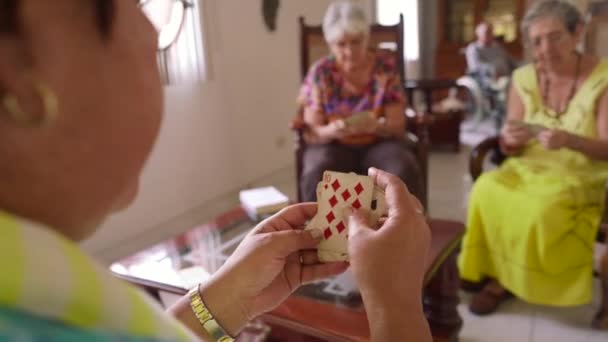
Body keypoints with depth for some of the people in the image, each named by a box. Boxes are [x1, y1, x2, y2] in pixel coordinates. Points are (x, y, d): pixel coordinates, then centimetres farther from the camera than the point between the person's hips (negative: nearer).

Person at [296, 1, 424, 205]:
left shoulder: (386, 66, -4)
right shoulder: (320, 73, -5)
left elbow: (398, 126, -5)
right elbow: (313, 131, -6)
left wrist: (375, 126, -28)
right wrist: (332, 131, -29)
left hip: (378, 144, 1)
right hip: (334, 146, 0)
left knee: (405, 172, -31)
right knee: (316, 175, -33)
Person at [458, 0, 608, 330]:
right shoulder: (523, 78, 1)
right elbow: (511, 149, 2)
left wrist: (570, 141, -31)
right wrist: (510, 139, -23)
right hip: (530, 168, 3)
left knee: (542, 207, -32)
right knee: (487, 190, -27)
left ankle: (504, 281, -7)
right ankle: (501, 275, -8)